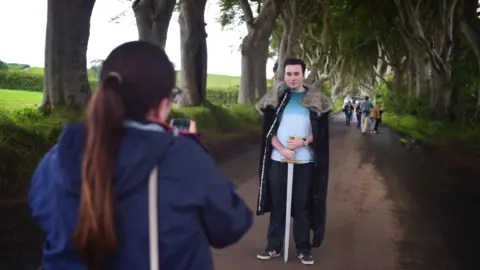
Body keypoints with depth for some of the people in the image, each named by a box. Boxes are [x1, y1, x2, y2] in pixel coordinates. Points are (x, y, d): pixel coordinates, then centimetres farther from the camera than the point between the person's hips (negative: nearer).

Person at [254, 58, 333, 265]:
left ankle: (303, 248, 18)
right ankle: (274, 246, 19)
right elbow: (268, 129, 2)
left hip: (305, 161, 0)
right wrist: (281, 148, -13)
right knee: (277, 204, 7)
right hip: (278, 160, 1)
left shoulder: (316, 99, 3)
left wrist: (303, 141, -14)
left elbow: (321, 131, 2)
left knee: (302, 205, 6)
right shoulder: (276, 97, 3)